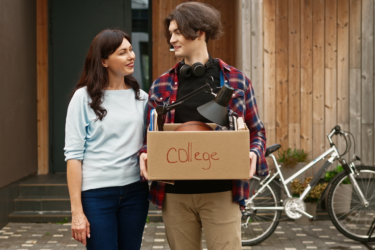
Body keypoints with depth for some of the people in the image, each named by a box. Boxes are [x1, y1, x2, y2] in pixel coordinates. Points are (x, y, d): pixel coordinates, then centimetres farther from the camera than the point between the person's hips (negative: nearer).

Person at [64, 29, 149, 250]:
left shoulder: (141, 97, 8)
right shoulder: (85, 97, -3)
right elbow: (73, 155, -6)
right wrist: (77, 210, -10)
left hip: (135, 190, 4)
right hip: (97, 193, -4)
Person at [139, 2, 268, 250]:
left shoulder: (236, 80, 2)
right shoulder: (161, 85, 7)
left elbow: (256, 130, 8)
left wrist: (254, 154, -12)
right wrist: (145, 155, -9)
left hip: (221, 194, -2)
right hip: (175, 194, 2)